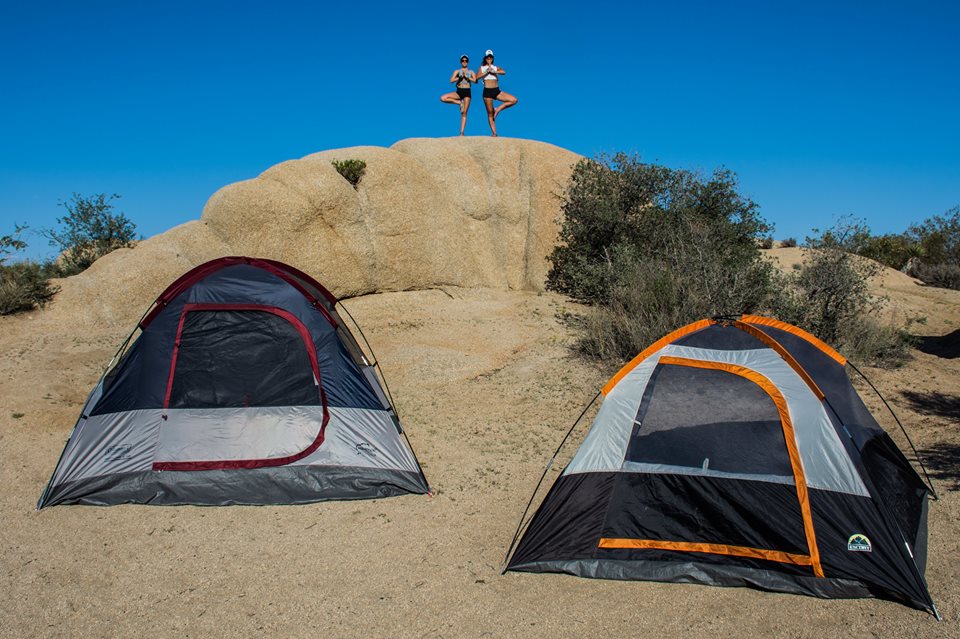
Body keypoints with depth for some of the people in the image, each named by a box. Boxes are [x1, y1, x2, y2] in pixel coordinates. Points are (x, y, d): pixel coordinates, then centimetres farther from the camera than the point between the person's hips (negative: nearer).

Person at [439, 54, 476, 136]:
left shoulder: (471, 72, 11)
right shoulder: (457, 71, 10)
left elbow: (475, 80, -6)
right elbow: (451, 80, -4)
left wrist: (467, 77, -14)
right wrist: (459, 77, -15)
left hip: (467, 92, -1)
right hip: (459, 91, 1)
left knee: (464, 113, -6)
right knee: (442, 98, -20)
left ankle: (462, 132, -5)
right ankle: (459, 103, -5)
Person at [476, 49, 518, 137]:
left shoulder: (496, 68, 12)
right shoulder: (482, 68, 9)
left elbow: (503, 72, -9)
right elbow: (477, 77, -9)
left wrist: (493, 71, -16)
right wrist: (486, 72, -13)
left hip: (497, 91, 2)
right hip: (487, 91, -2)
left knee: (514, 100, -11)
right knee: (490, 113, -2)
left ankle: (497, 110, 1)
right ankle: (494, 133, 3)